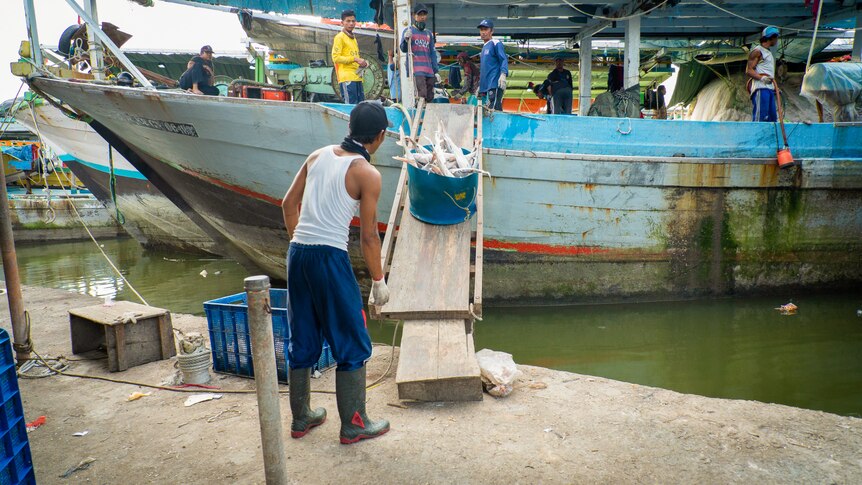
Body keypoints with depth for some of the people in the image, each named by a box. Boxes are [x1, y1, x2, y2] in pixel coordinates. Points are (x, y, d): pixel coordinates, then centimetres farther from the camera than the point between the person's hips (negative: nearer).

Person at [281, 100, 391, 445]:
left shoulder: (318, 155, 10)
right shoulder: (368, 174, -7)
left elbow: (289, 204, 13)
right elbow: (368, 236, -7)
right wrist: (378, 280, 3)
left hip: (297, 254, 7)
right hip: (330, 259, -7)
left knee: (302, 340, 18)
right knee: (353, 345, 9)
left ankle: (301, 418, 32)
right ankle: (354, 425, 18)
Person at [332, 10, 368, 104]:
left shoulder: (353, 38, 23)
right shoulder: (339, 37, -2)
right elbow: (336, 58, -11)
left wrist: (361, 62, 9)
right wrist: (354, 59, -16)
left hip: (357, 77, 8)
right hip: (347, 78, -8)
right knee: (351, 105, -13)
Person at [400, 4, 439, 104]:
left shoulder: (429, 33, 20)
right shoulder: (409, 31, 5)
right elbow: (403, 49, -3)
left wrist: (436, 71, 13)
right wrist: (406, 39, -24)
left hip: (429, 70, 6)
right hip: (416, 69, -6)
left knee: (430, 97, 3)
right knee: (421, 95, -21)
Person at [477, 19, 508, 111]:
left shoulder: (496, 43, 1)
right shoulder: (484, 47, 25)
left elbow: (504, 60, -11)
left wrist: (503, 74, -27)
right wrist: (480, 86, 29)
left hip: (495, 85, -9)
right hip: (486, 86, 9)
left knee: (494, 110, -19)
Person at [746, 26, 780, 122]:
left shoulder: (769, 53, 27)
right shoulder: (757, 51, -2)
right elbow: (749, 70, -11)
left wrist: (775, 87, 20)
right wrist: (762, 78, -26)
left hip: (770, 88, 10)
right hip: (760, 88, -10)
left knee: (772, 117, 6)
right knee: (759, 117, -16)